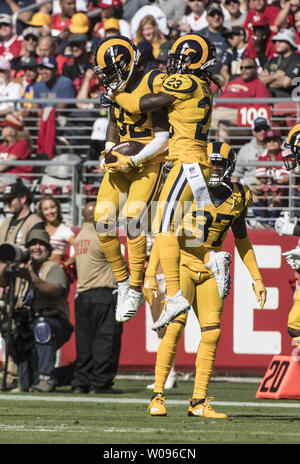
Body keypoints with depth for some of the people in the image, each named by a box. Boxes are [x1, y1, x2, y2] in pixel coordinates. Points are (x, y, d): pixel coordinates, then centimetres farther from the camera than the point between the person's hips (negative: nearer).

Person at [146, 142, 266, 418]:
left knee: (212, 333, -1)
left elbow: (242, 240, 17)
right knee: (175, 327, -17)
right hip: (181, 263, -5)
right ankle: (158, 397, -12)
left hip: (210, 269, 5)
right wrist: (150, 273, -14)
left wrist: (257, 278, 15)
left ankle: (199, 402, 6)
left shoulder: (238, 197, 2)